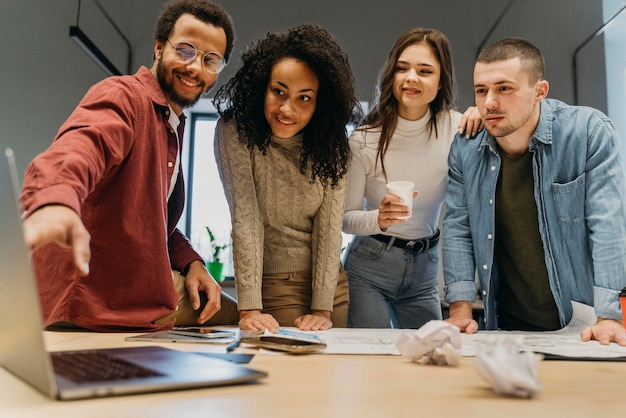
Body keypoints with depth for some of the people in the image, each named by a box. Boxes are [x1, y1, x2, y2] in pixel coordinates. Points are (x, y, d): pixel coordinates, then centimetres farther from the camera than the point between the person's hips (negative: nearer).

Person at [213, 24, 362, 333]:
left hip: (330, 281, 3)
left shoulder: (332, 143, -6)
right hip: (270, 283, -3)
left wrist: (323, 308, -14)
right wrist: (250, 308, -24)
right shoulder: (235, 130, -15)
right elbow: (244, 217, -21)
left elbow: (329, 225, -10)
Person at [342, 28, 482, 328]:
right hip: (369, 269, -2)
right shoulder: (365, 139, -14)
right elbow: (346, 218, -9)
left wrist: (485, 123, -22)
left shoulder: (454, 126, -9)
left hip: (425, 269, 3)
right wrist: (379, 219, -31)